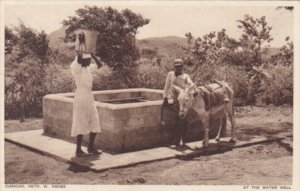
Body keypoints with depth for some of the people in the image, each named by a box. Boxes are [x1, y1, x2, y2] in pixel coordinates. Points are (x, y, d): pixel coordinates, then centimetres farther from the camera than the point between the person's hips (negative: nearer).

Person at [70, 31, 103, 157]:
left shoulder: (88, 68, 13)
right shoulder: (75, 67, -10)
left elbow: (99, 65, 21)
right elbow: (78, 58, -28)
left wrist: (91, 53, 16)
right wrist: (80, 42, -25)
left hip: (89, 97, 8)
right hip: (81, 98, -8)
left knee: (94, 122, 10)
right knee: (81, 123, -3)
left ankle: (91, 147, 21)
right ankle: (78, 150, 6)